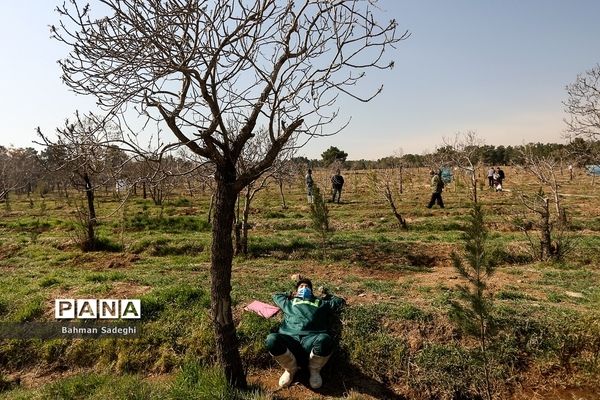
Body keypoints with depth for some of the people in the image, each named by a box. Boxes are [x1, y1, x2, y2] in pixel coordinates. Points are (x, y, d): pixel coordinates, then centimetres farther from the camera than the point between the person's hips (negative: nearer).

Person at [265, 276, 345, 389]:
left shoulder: (321, 303, 34)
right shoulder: (289, 302, 36)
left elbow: (340, 301, 44)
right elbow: (276, 296, 54)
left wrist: (327, 295, 49)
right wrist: (291, 295, 53)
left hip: (311, 339, -1)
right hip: (289, 339, 1)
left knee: (325, 340, -38)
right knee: (272, 339, -34)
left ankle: (314, 370, -3)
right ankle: (290, 369, -2)